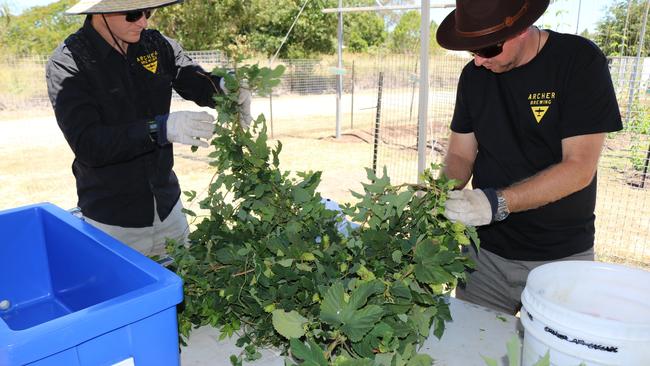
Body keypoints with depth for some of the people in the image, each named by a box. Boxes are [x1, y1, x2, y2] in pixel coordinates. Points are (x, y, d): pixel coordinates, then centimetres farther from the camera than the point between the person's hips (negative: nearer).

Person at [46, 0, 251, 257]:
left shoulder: (155, 45, 0)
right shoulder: (67, 63, -13)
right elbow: (86, 144, -23)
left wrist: (224, 86, -25)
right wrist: (160, 128, -33)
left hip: (167, 207, 4)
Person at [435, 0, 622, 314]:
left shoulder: (580, 61, -12)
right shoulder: (474, 75, 2)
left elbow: (580, 167, -18)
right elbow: (460, 156, 5)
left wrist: (497, 203, -28)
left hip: (561, 257, -3)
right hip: (485, 251, 4)